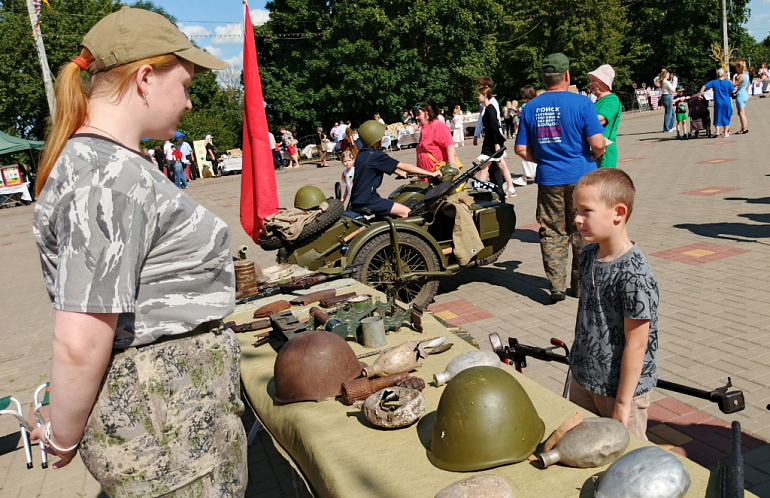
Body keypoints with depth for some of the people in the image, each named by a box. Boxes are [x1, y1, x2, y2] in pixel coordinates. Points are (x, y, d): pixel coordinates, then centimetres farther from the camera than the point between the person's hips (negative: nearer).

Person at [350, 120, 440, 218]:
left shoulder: (361, 154, 10)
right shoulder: (376, 156, -16)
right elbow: (405, 167, -14)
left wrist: (400, 172, 33)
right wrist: (431, 174, -9)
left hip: (356, 200, 10)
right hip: (367, 202, -10)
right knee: (406, 212, -7)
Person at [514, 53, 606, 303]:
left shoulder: (530, 107, 3)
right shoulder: (581, 102, -9)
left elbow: (521, 149, 4)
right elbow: (597, 143, -14)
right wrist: (596, 154, 8)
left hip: (548, 179, 2)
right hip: (580, 176, -2)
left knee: (552, 233, 9)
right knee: (582, 232, 10)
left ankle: (556, 285, 7)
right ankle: (581, 284, 18)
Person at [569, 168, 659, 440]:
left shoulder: (634, 274, -25)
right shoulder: (588, 255, -1)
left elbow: (636, 344, -21)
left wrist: (623, 403, -16)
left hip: (621, 388, -7)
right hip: (582, 382, 7)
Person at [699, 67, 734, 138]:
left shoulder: (713, 82, -1)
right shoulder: (728, 83, -2)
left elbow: (704, 87, -7)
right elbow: (733, 91, 0)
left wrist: (699, 94, 0)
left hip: (718, 103, 0)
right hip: (727, 103, 0)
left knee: (718, 117, 8)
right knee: (726, 117, 10)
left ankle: (717, 131, -9)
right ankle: (725, 133, 13)